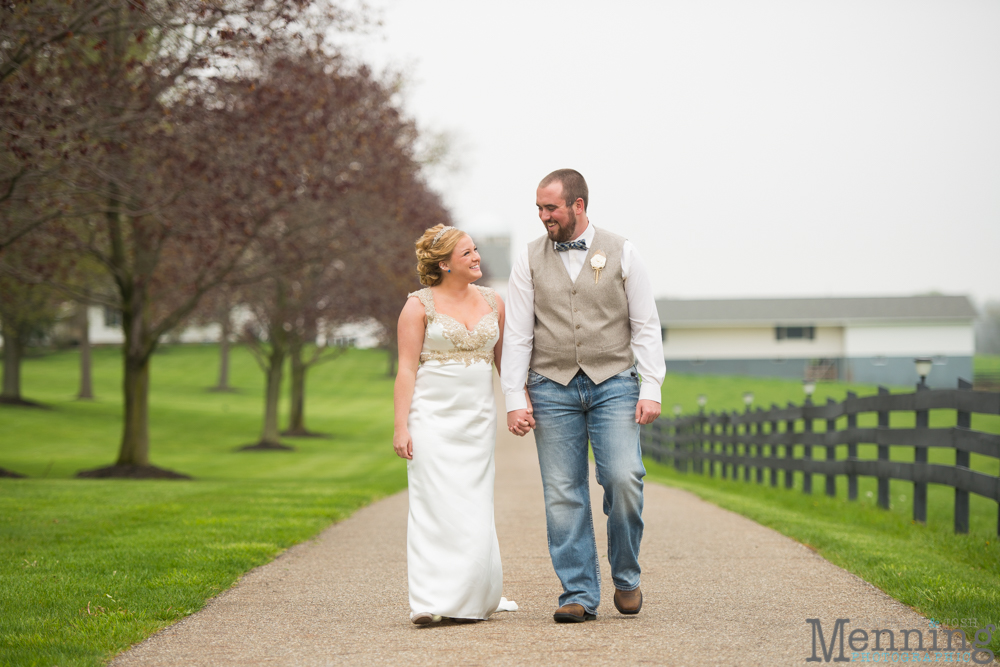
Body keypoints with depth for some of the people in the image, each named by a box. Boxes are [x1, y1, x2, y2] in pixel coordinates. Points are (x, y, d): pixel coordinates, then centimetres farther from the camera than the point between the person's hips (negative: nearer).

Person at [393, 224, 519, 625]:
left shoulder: (493, 303, 11)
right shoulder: (419, 306, -2)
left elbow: (504, 359, 18)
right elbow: (406, 369, -5)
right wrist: (400, 426, -11)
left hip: (478, 418, 4)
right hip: (432, 416, -4)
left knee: (473, 508, 4)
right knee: (435, 504, -9)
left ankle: (473, 598, 15)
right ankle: (430, 602, -10)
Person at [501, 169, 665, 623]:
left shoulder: (621, 253, 4)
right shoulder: (530, 260, 7)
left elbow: (646, 326, 3)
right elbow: (517, 335, 5)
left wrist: (651, 389, -5)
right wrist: (514, 399, -2)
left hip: (613, 384, -1)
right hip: (552, 387, 1)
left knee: (623, 479, -14)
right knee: (563, 493, -2)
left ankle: (626, 577, 7)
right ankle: (579, 594, 5)